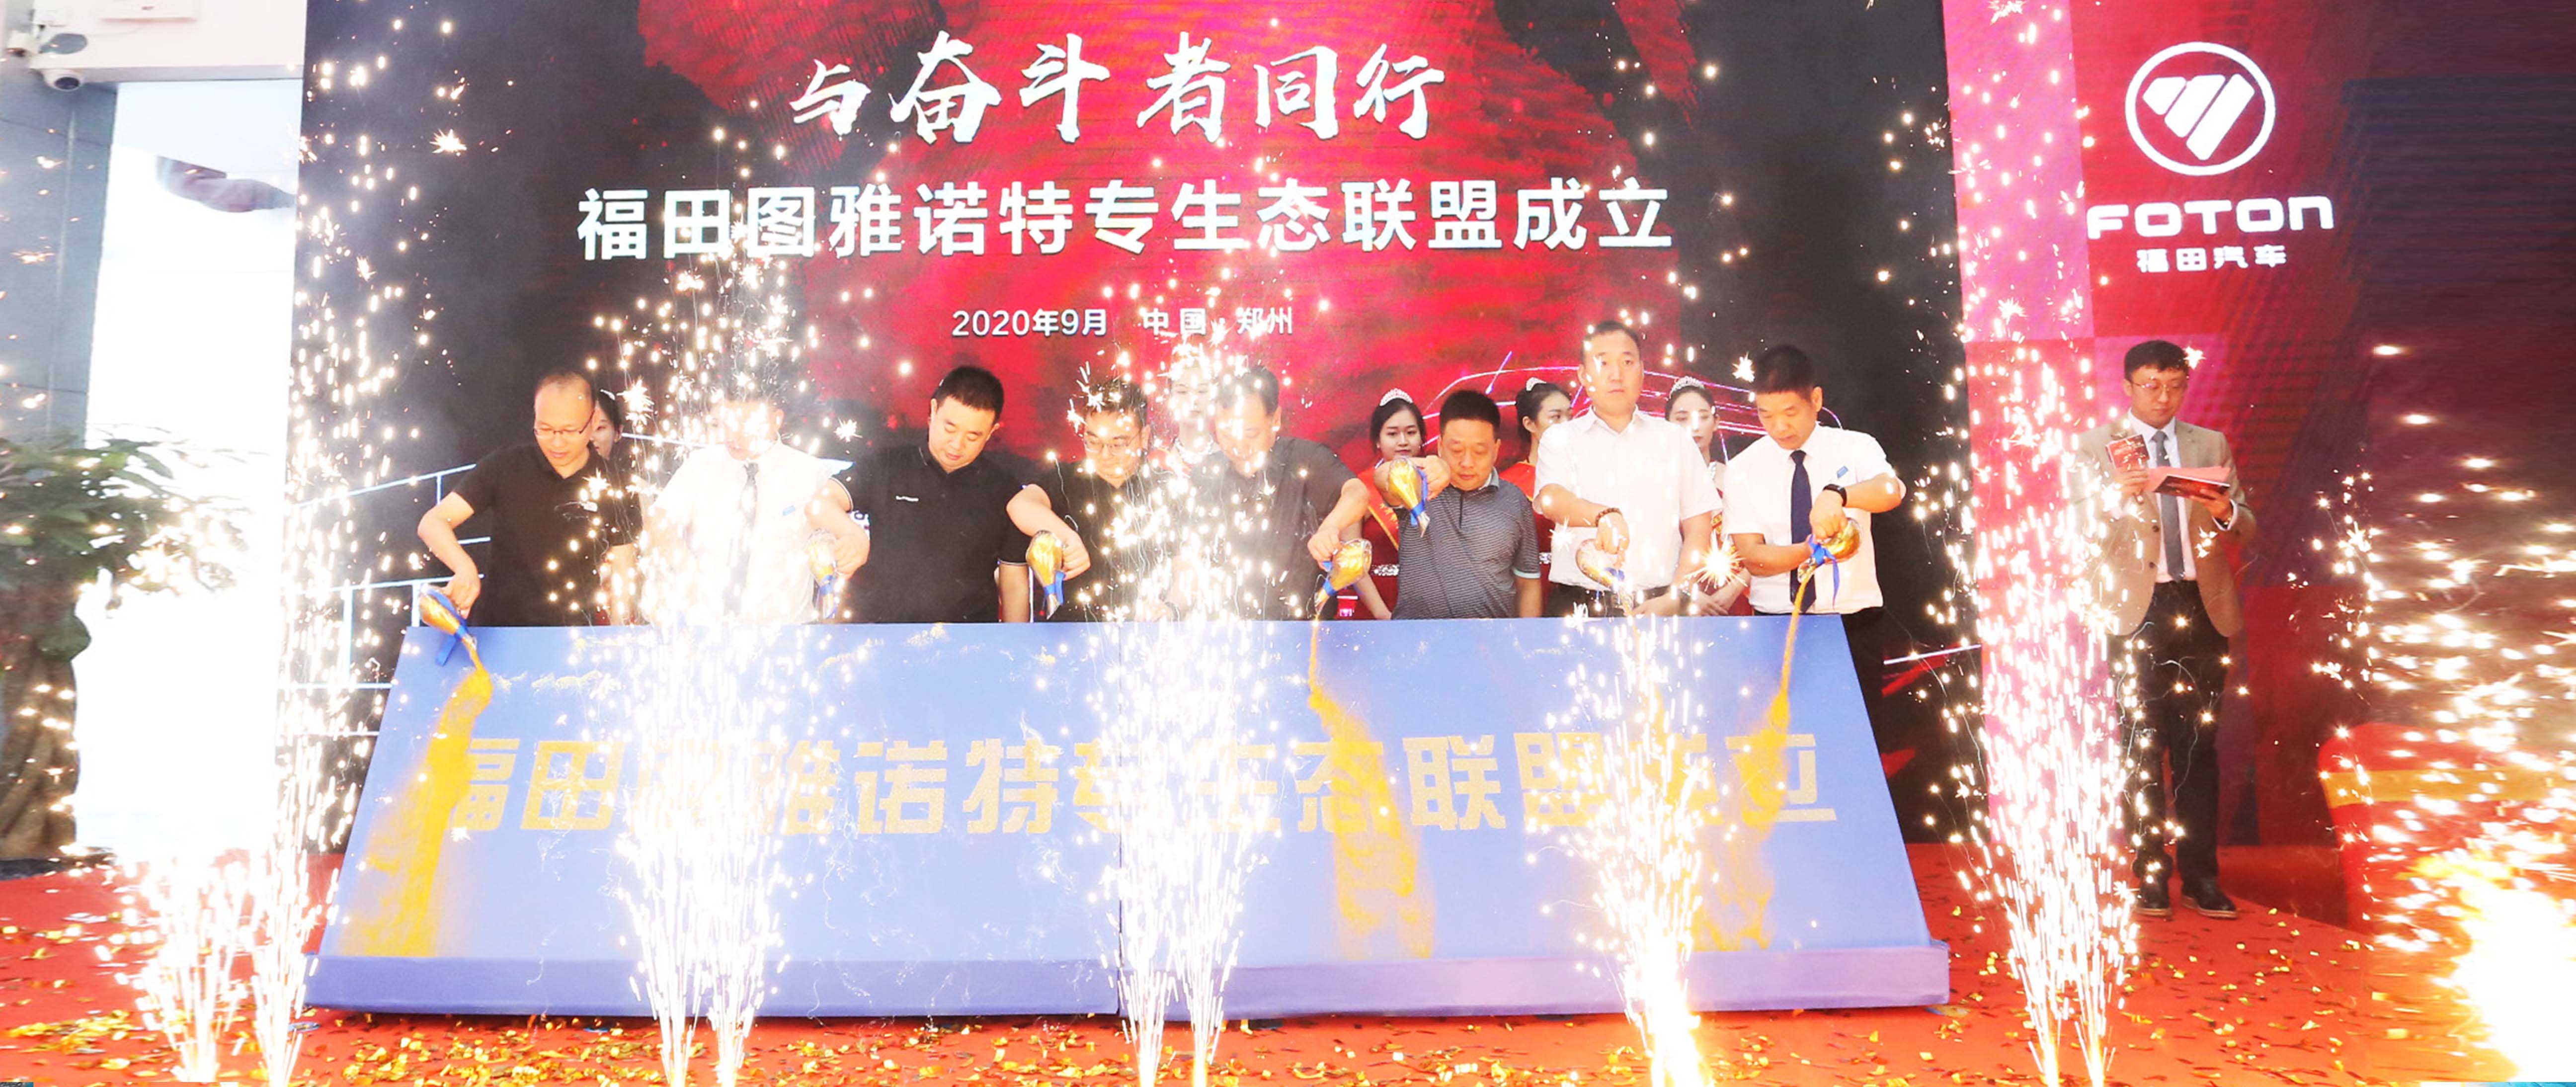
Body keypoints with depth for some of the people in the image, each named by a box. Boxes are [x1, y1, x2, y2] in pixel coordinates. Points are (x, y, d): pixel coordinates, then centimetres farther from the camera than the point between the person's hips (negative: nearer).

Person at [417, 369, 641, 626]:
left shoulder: (613, 487, 1)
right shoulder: (504, 467, 1)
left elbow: (622, 576, 4)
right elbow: (433, 522, -2)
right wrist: (465, 569, -21)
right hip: (495, 625, 0)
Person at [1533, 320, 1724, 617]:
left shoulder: (1675, 439, 14)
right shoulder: (1560, 439, 10)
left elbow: (1699, 528, 8)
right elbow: (1551, 499, -10)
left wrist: (1675, 598, -5)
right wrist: (1603, 514, -30)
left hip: (1657, 604, 1)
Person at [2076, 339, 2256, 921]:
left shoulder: (2211, 445, 13)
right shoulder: (2097, 446, 5)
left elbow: (2247, 526, 11)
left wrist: (2227, 511, -12)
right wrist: (2119, 497, -22)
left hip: (2203, 606, 3)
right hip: (2139, 609, -3)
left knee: (2200, 744, 5)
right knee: (2144, 745, 0)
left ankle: (2201, 874, 11)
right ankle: (2151, 875, 7)